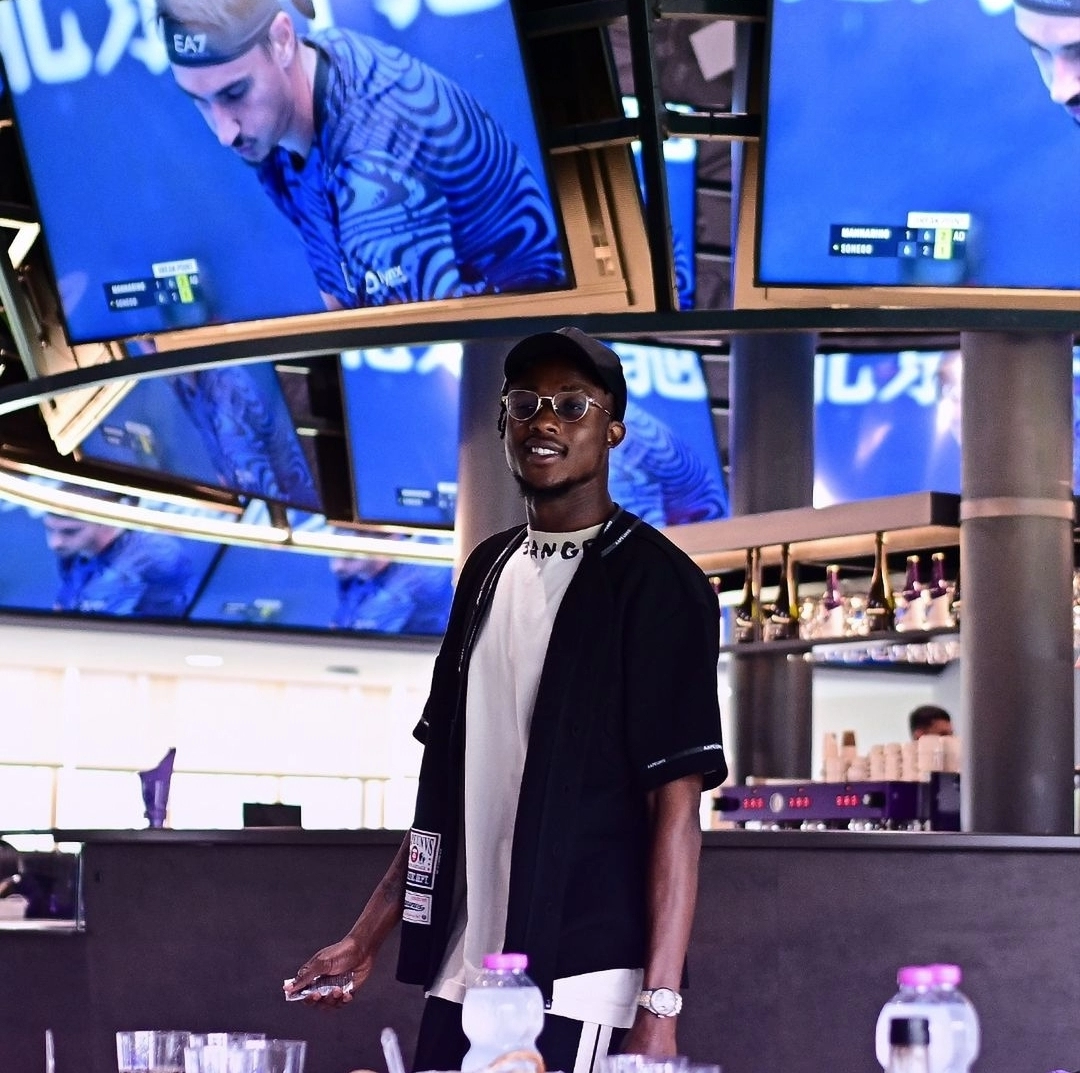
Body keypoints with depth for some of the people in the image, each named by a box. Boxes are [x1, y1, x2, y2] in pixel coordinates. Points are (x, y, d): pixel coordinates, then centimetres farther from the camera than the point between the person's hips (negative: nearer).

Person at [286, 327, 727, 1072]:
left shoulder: (656, 584, -7)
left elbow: (676, 802, -12)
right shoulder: (489, 569, 13)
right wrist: (369, 934, 15)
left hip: (580, 988, -6)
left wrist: (658, 1007, -18)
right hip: (459, 976, 6)